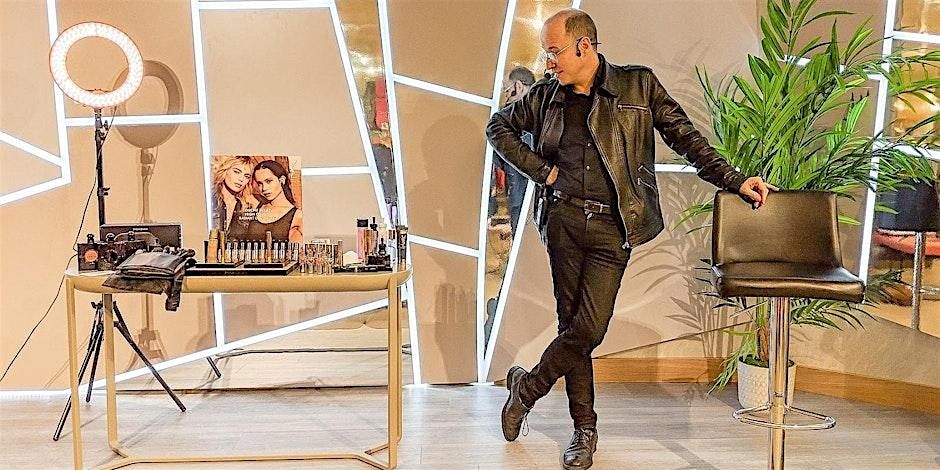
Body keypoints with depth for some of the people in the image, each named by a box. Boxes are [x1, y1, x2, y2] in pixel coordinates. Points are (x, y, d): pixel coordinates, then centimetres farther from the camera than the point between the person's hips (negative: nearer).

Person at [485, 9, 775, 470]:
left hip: (612, 228, -2)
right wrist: (540, 169, 7)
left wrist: (734, 180, -5)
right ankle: (584, 429, 19)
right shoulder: (547, 95, 7)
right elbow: (498, 125, 19)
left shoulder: (638, 85, 1)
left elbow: (685, 138, 2)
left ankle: (526, 387, 17)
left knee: (589, 328, -9)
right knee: (571, 323, 5)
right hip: (564, 219, 2)